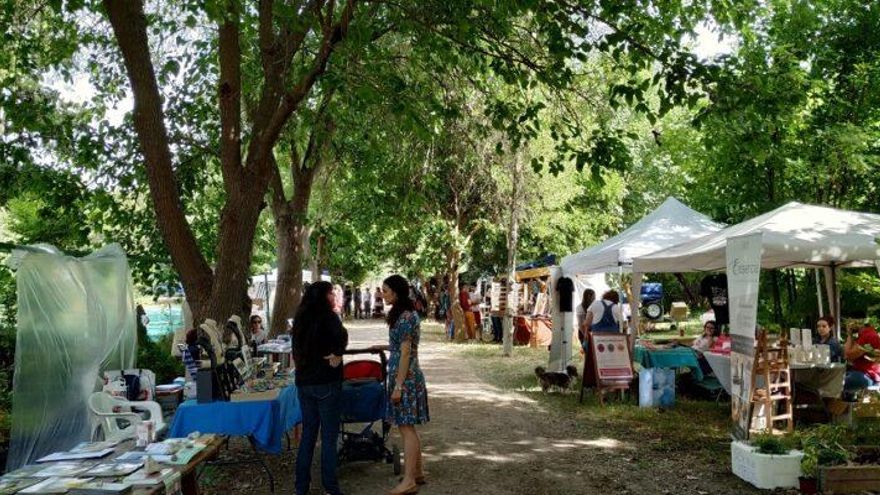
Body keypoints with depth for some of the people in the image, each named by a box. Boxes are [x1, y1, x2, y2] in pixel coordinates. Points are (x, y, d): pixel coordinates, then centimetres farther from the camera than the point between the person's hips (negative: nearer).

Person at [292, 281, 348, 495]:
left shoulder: (302, 318, 9)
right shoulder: (328, 316, -12)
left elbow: (297, 350, 15)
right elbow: (341, 336, -31)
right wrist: (336, 355, -17)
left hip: (303, 381, 7)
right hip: (326, 383, -7)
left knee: (308, 433, 15)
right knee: (329, 437, 2)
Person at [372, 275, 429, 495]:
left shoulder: (405, 317, -18)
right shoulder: (407, 314, 12)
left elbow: (406, 353, -20)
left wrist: (398, 385, -19)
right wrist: (384, 347, 27)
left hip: (406, 378, -10)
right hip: (407, 377, 10)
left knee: (406, 429, -5)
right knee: (408, 428, 15)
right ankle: (417, 473, 24)